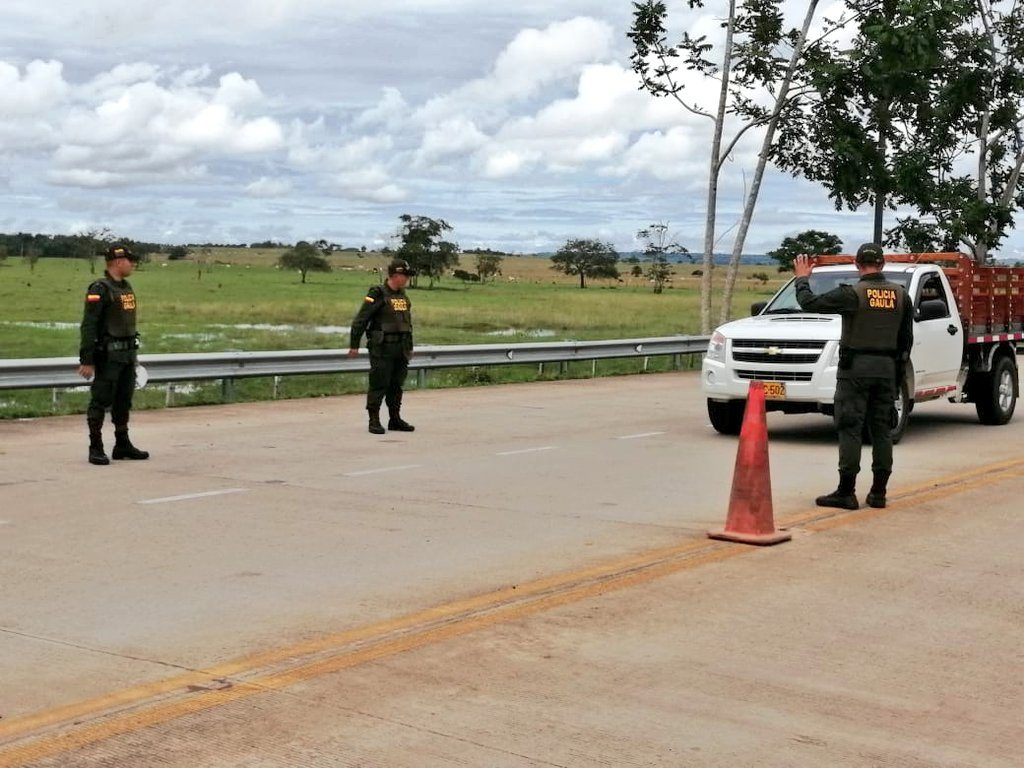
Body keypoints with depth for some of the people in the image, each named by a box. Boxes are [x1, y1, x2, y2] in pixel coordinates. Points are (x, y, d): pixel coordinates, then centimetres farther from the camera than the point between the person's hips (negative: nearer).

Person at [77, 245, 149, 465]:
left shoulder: (126, 287, 14)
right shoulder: (100, 289, -13)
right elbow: (88, 326, -16)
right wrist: (86, 360, -19)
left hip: (127, 354, 9)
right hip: (108, 355, -9)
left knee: (124, 401, 14)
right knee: (101, 401, -3)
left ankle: (122, 445, 22)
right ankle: (96, 449, 2)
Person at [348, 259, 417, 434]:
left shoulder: (403, 296, 13)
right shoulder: (378, 294, -9)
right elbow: (360, 320, -10)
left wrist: (409, 347, 24)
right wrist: (354, 344, -11)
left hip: (401, 349, 7)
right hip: (382, 348, -7)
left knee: (396, 386, 12)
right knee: (378, 385, -5)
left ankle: (395, 419, 19)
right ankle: (374, 421, 1)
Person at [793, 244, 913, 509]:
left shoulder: (853, 294, -11)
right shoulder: (900, 295, 6)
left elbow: (809, 302, -9)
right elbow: (907, 338, 11)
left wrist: (802, 279, 9)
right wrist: (899, 372, 19)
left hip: (856, 368, -5)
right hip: (887, 368, 5)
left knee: (850, 429, -3)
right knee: (881, 430, 9)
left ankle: (846, 492, -5)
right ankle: (878, 492, 11)